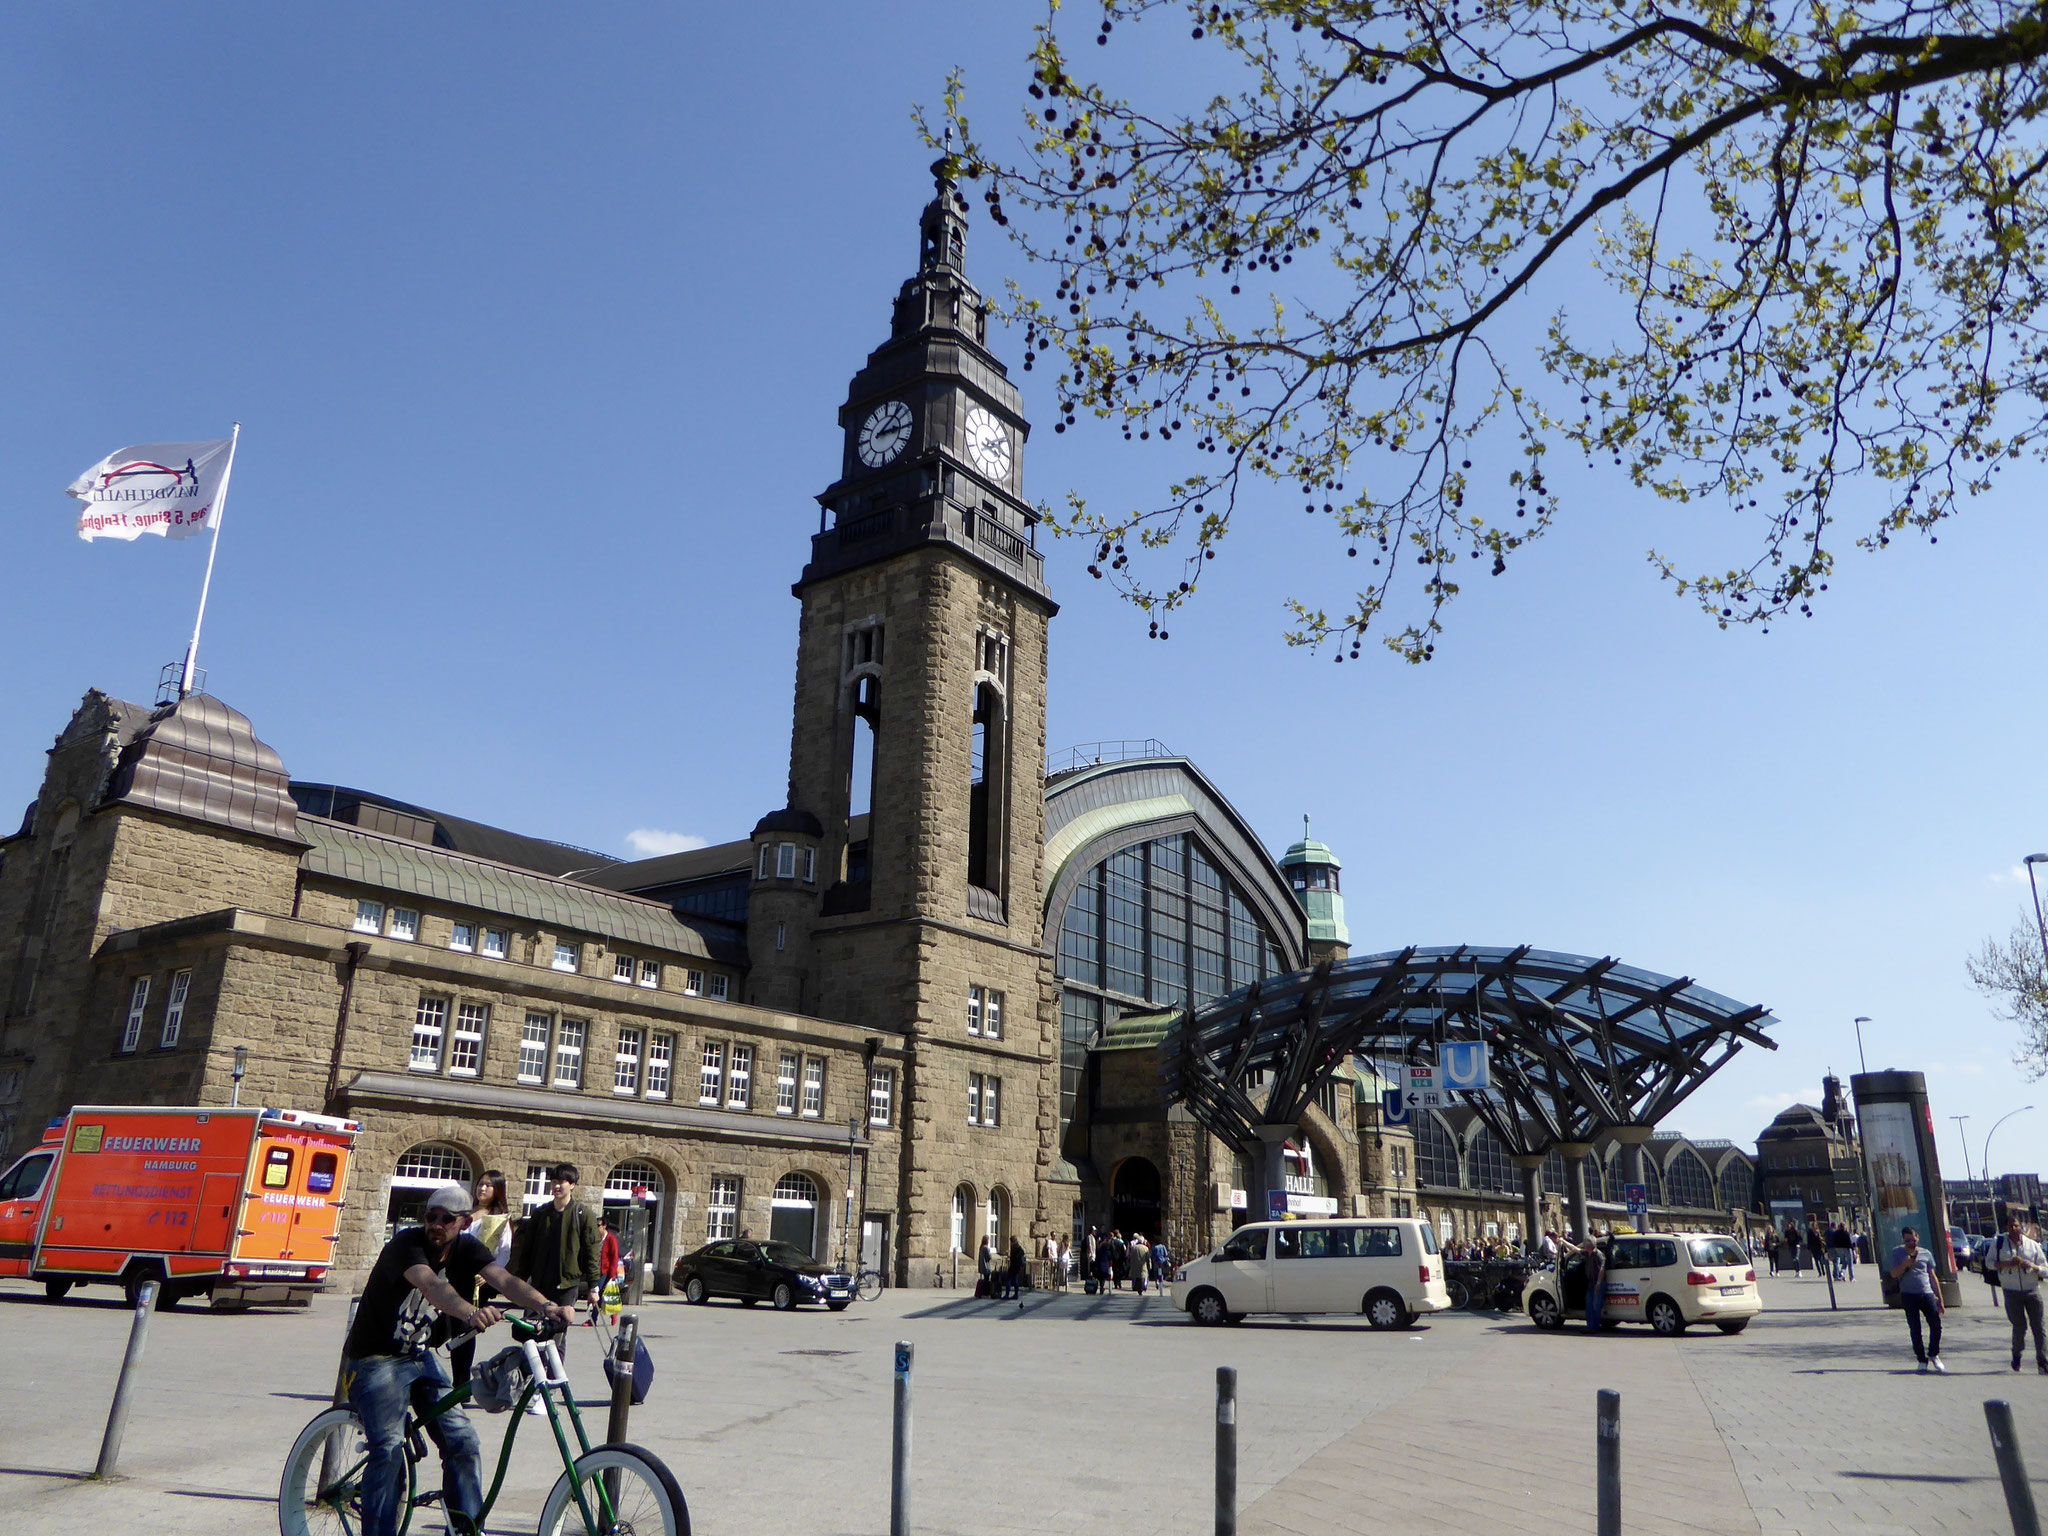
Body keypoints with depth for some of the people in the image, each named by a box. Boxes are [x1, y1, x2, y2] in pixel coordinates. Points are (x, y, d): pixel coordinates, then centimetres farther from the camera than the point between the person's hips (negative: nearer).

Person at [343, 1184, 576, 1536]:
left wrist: (547, 1306, -43)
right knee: (388, 1449, -18)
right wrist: (470, 1312, -60)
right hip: (376, 1359, -5)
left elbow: (505, 1279, -24)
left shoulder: (467, 1250, -7)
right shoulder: (406, 1243, -21)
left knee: (462, 1441, -4)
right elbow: (431, 1285, -41)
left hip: (421, 1357, 5)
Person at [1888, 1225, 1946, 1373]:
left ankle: (1933, 1355, 17)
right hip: (1908, 1295, -2)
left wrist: (1939, 1298, 13)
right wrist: (1905, 1265, -18)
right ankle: (1922, 1361, 10)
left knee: (1936, 1325, -6)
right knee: (1915, 1330, 1)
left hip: (1927, 1294, 2)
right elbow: (1894, 1274, -1)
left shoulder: (1926, 1253, 11)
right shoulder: (1897, 1253, 5)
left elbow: (1932, 1276, 15)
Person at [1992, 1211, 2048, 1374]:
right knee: (2020, 1327, 0)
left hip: (2032, 1290, 1)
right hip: (2012, 1292, -1)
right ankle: (2016, 1354, 25)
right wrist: (2007, 1264, -12)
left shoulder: (2033, 1245, 5)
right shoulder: (1999, 1243, 1)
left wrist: (2032, 1266, -13)